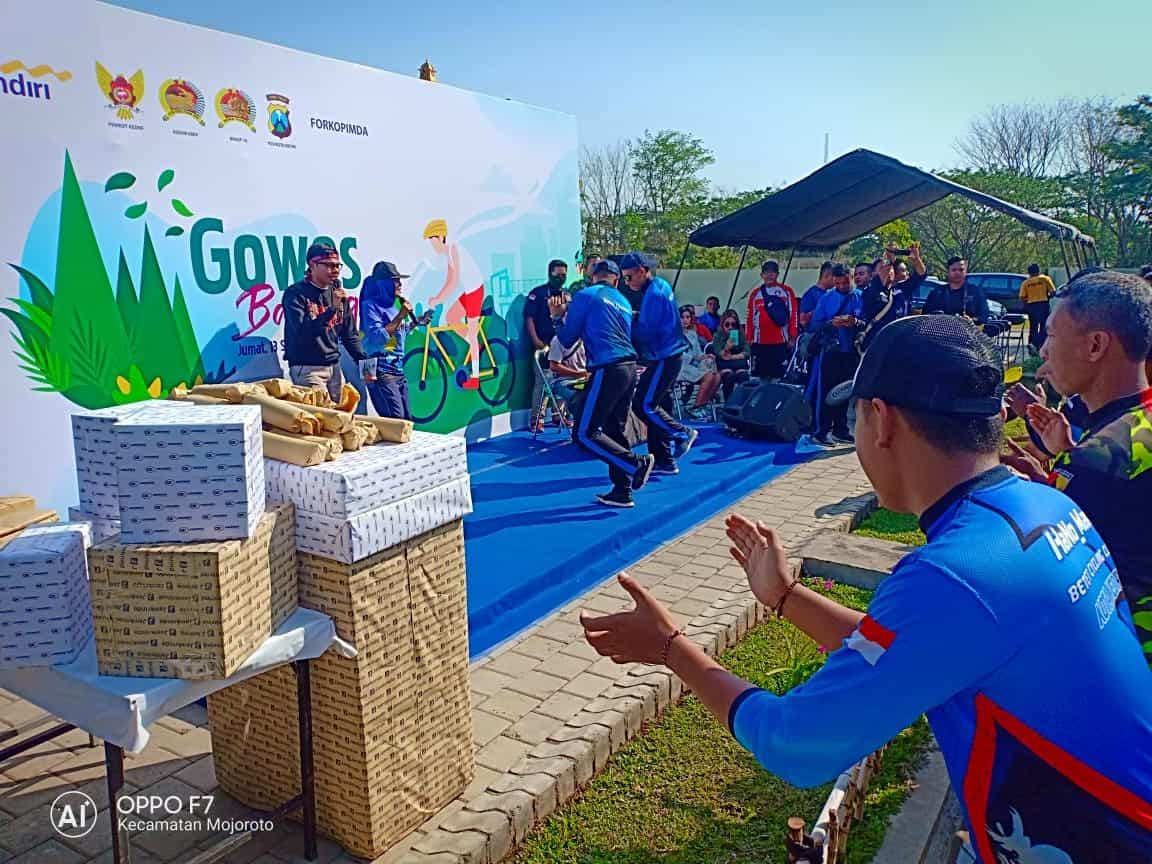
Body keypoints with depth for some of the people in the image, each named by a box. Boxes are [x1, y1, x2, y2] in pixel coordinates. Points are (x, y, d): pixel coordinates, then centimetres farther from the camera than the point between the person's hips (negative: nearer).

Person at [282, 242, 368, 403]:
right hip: (306, 368, -6)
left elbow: (350, 334, 14)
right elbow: (302, 332, -21)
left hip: (334, 367, 6)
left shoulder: (338, 293, 10)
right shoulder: (296, 293, -8)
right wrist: (332, 308, -24)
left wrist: (363, 361, 3)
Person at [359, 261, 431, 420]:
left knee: (407, 419, 8)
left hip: (398, 370, 9)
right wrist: (400, 316, -18)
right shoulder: (371, 305, -9)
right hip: (380, 371, -9)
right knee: (396, 420, -15)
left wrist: (416, 323, 18)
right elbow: (377, 337, -20)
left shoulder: (392, 305, 14)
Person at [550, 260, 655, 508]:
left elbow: (567, 340, 2)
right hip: (629, 368, 8)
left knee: (585, 434, -5)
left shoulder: (585, 296, 1)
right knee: (615, 431, 14)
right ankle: (622, 492, 15)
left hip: (607, 370, -8)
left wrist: (557, 317, 19)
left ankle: (637, 463, -11)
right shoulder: (624, 302, 20)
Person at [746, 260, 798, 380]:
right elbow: (750, 317, 11)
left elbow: (793, 315, 2)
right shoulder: (755, 293, 10)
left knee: (779, 375, -1)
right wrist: (749, 338, 7)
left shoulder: (786, 291, 4)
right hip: (760, 342, 2)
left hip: (780, 342, -2)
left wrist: (792, 337, -4)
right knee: (761, 375, 6)